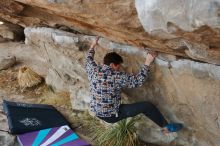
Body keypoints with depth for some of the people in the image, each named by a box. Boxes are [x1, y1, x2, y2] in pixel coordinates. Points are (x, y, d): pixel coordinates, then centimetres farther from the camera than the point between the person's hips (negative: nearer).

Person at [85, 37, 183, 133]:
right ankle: (166, 127, 15)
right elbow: (138, 80, -21)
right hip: (111, 116, -7)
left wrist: (92, 46, 27)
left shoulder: (94, 71, -7)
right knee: (147, 106, -3)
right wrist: (147, 62, -16)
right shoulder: (117, 77, -23)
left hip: (97, 113, 7)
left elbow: (88, 61, 16)